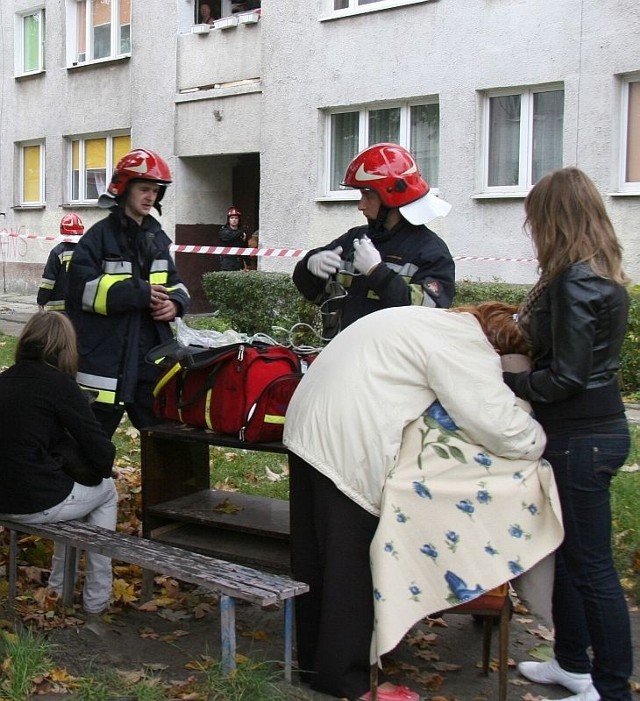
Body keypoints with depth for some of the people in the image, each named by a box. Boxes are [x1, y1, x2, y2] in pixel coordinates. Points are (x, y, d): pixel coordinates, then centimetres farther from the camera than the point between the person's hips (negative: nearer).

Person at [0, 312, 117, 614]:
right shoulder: (59, 384, -12)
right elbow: (103, 453, -12)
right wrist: (99, 472, 11)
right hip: (39, 503, -6)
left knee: (70, 487, 32)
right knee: (106, 490, 22)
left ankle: (59, 587, 33)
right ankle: (96, 598, 23)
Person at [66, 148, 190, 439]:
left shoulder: (157, 237, 15)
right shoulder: (101, 235, -7)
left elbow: (174, 283, 20)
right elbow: (84, 287, -18)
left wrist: (175, 303, -4)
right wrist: (140, 293, -20)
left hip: (152, 354, 6)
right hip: (106, 356, -6)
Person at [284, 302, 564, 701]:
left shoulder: (437, 323, 20)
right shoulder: (465, 343, -10)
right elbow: (498, 423, -14)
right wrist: (541, 441, 3)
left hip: (309, 427, 10)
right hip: (345, 444, -10)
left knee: (315, 552, 17)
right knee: (351, 561, 1)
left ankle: (314, 658, 30)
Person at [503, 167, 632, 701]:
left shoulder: (575, 281, -20)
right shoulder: (603, 276, 10)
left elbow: (566, 377, -22)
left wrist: (505, 383, -11)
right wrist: (527, 329, 10)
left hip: (581, 437, -10)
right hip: (595, 428, 10)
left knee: (591, 565, 0)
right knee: (569, 553, 20)